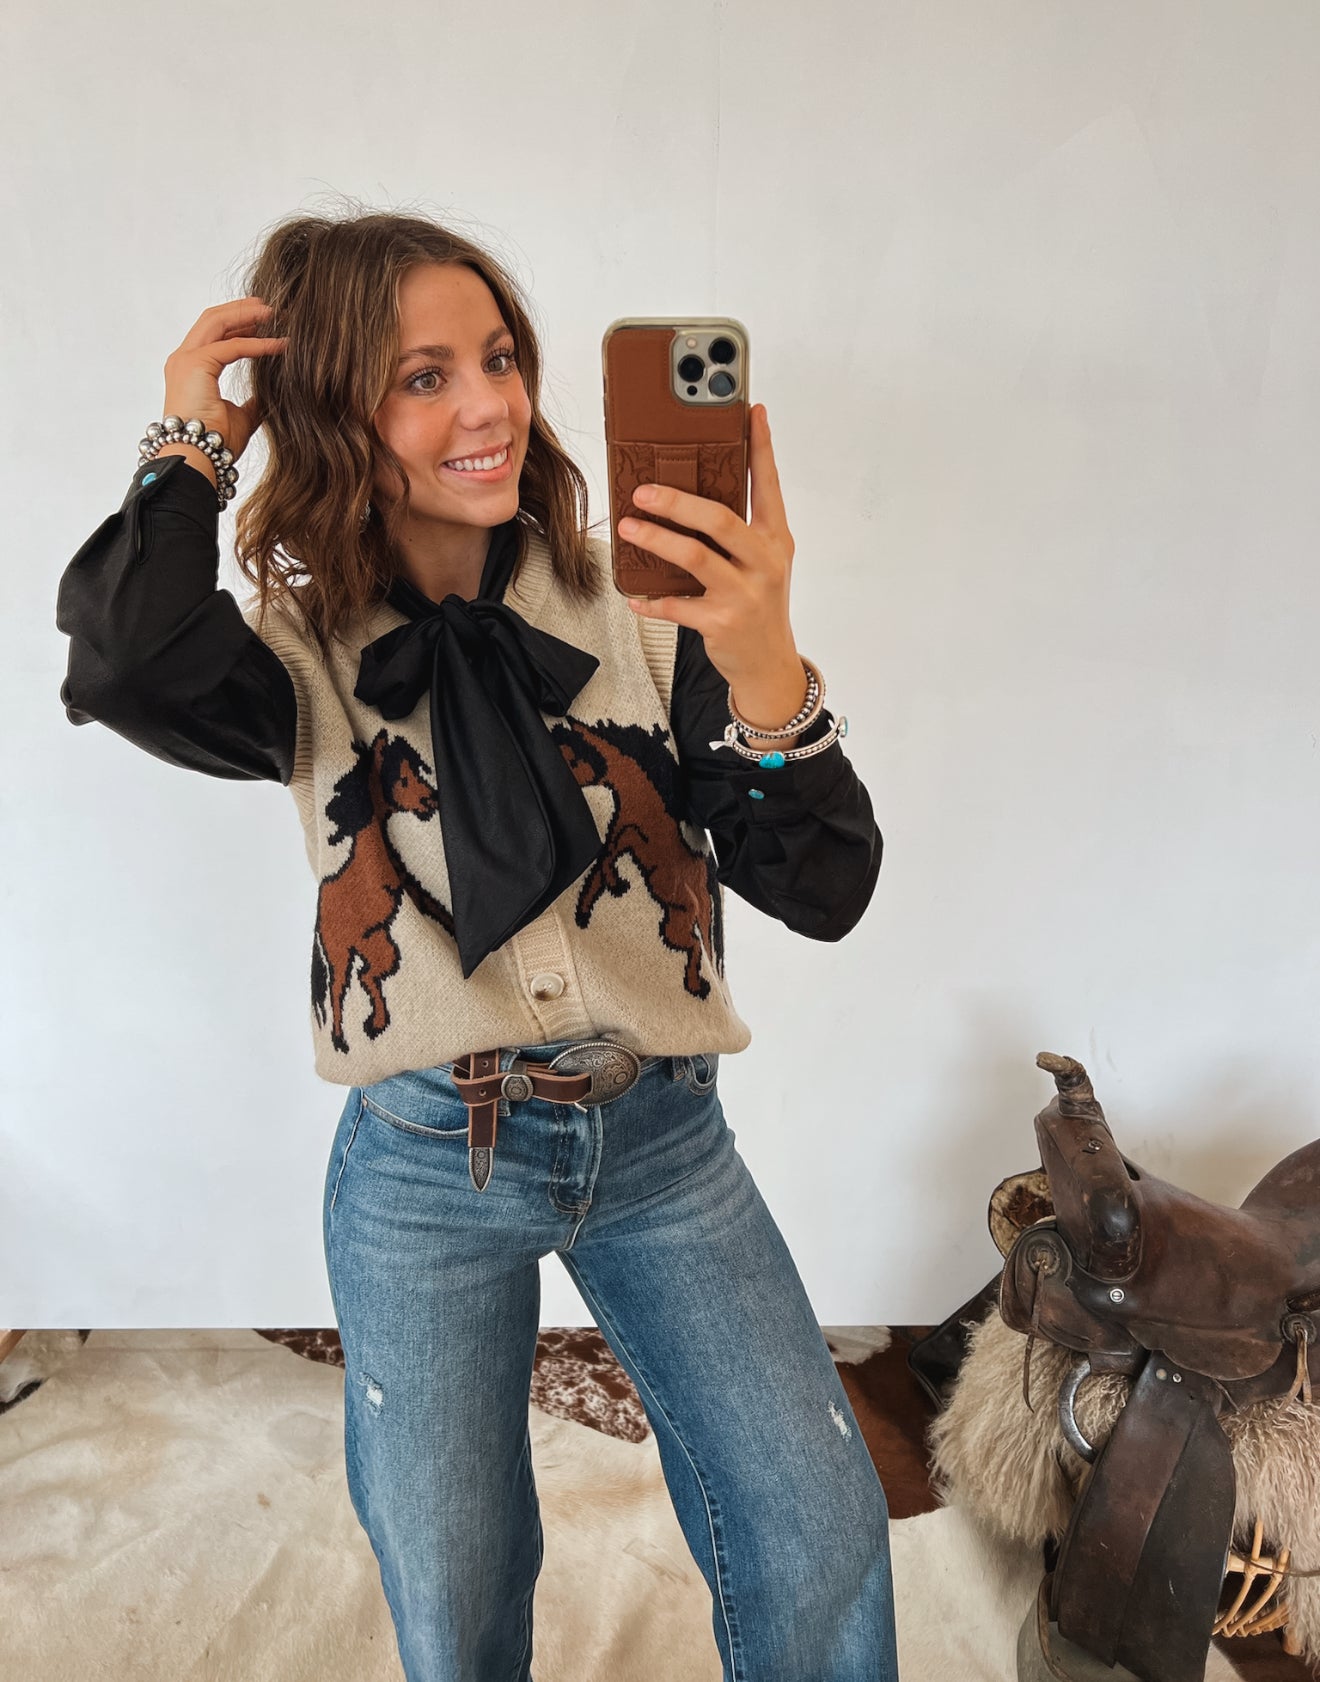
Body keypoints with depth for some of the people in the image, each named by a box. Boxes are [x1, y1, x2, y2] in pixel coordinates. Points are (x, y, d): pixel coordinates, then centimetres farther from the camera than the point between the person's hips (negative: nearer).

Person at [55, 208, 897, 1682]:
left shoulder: (636, 606, -7)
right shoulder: (303, 650, -5)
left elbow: (824, 892, -12)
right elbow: (124, 671, -30)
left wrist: (764, 673, -30)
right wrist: (191, 441, -15)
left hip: (659, 1135, 1)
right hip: (425, 1166, 0)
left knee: (821, 1540, 7)